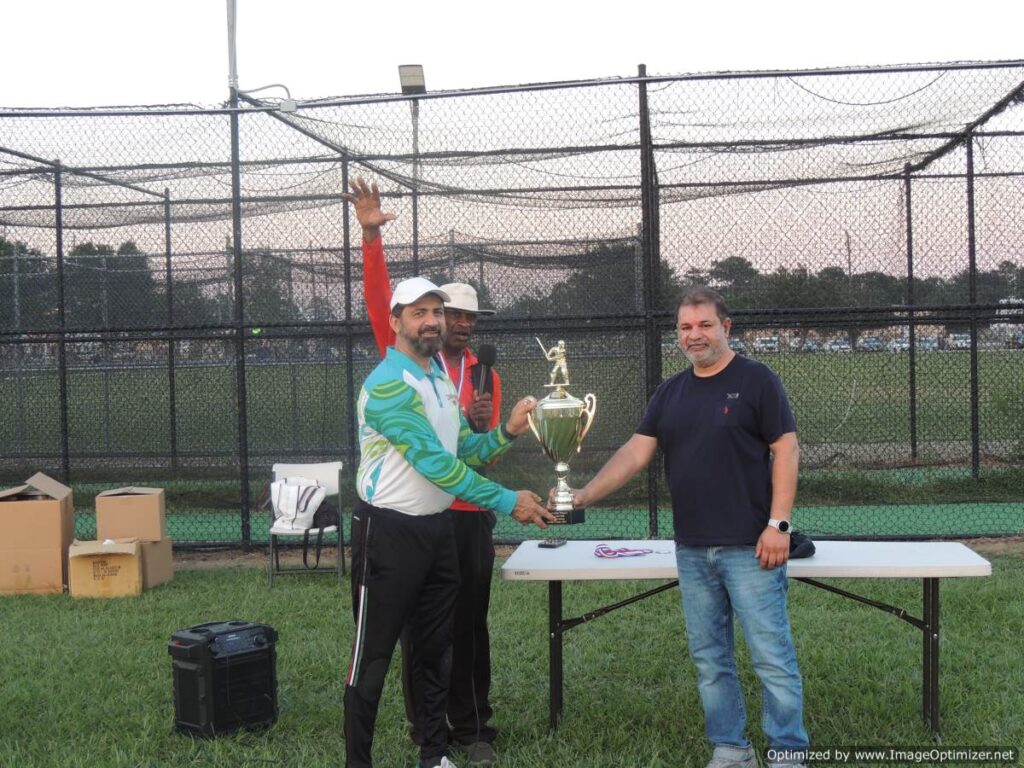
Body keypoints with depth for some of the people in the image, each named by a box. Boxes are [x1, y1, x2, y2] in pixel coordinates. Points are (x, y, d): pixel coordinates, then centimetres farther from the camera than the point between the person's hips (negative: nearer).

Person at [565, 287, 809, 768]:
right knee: (709, 658, 11)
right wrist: (585, 495, -6)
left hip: (749, 546, -5)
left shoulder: (756, 381, -3)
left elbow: (785, 450, -7)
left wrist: (778, 523, -15)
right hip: (691, 550, 6)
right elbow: (637, 452, 6)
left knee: (772, 656, -1)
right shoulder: (670, 393, 12)